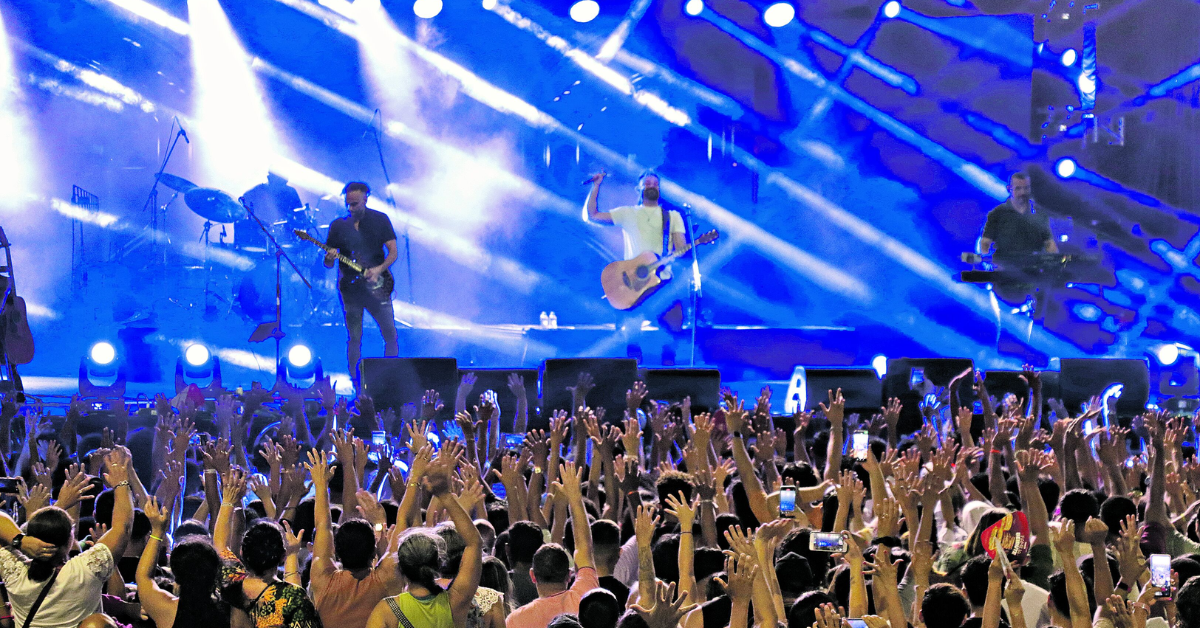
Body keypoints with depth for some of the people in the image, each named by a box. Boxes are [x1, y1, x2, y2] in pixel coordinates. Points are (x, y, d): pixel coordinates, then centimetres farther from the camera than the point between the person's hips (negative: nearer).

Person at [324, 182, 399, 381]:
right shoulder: (338, 225, 4)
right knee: (354, 338, 1)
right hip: (350, 288, 0)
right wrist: (329, 259, -17)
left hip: (377, 285, 0)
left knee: (390, 334, -4)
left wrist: (379, 269, -15)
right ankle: (355, 381, 9)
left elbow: (393, 252, 2)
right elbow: (328, 263, 7)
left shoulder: (380, 220, 3)